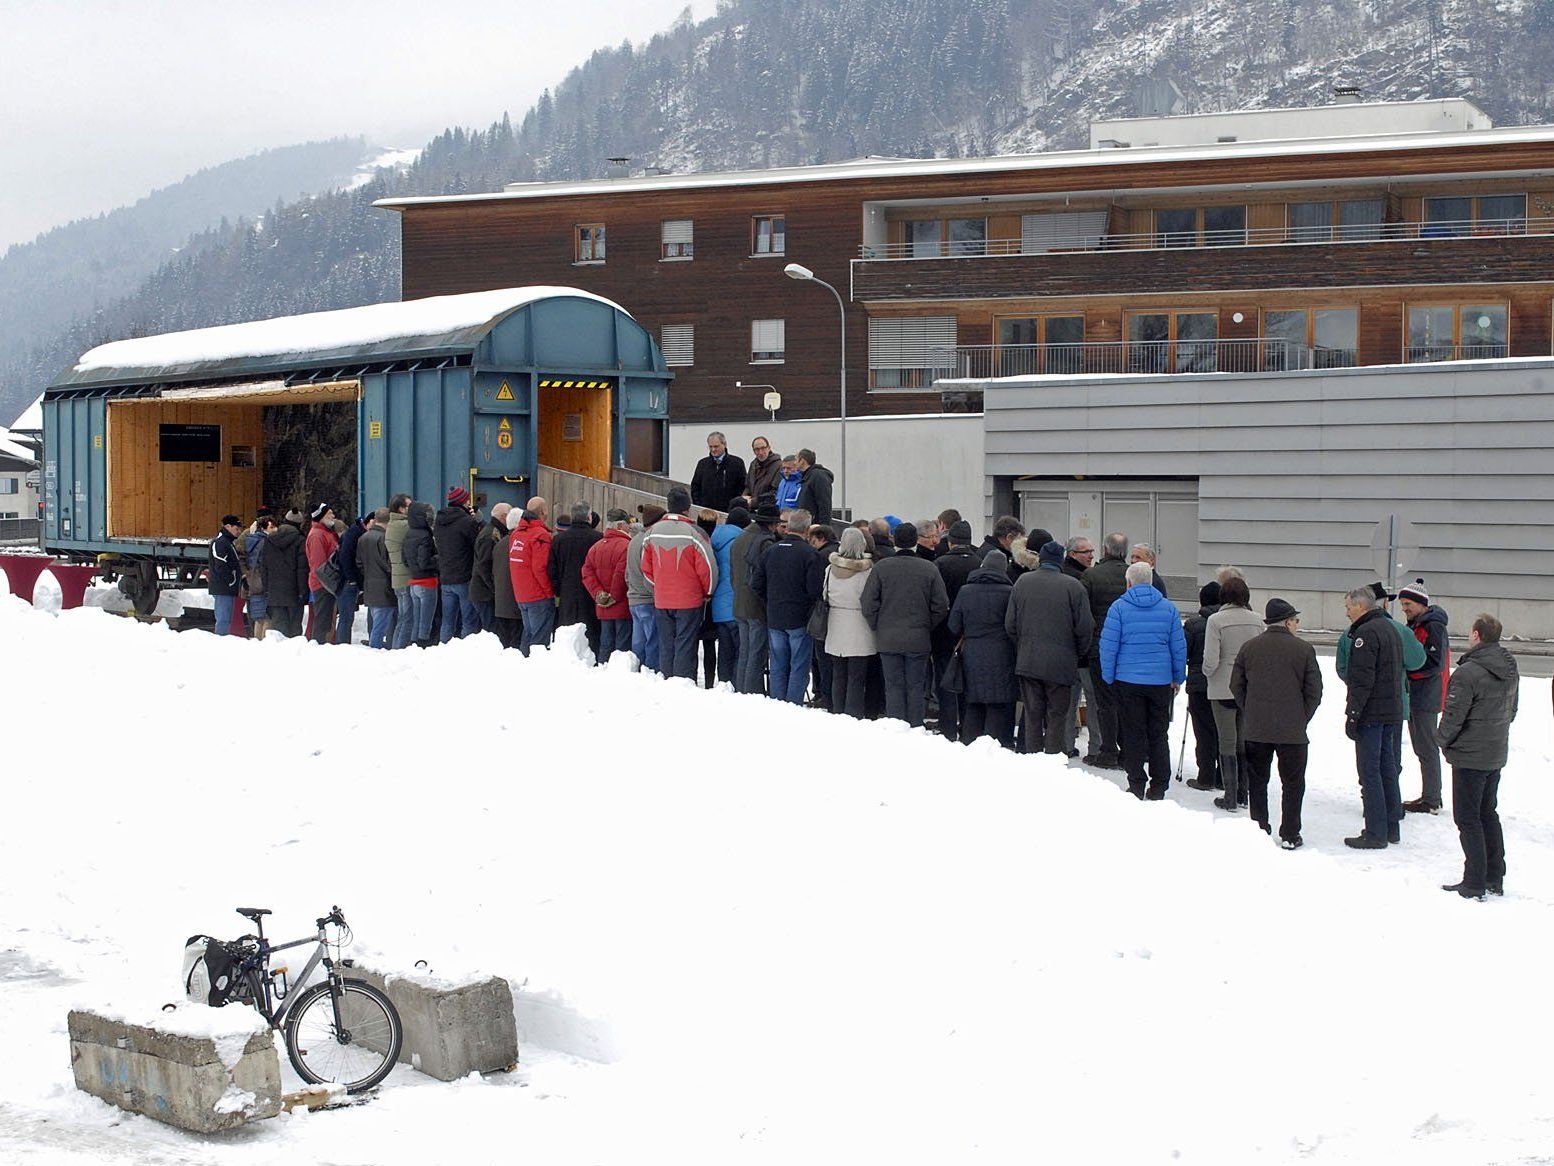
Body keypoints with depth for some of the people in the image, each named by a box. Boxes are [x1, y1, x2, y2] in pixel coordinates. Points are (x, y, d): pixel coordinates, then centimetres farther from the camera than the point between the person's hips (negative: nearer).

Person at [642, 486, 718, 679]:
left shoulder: (652, 532, 2)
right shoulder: (694, 533, -14)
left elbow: (646, 568, 9)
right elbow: (707, 568, -11)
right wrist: (708, 592, 5)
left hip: (661, 602, 4)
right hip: (689, 602, -4)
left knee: (665, 647, 12)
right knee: (685, 648, -1)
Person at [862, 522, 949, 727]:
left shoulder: (881, 567, -6)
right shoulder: (929, 569, -4)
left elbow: (869, 604, -6)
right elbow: (941, 606, -2)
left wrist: (878, 628, 8)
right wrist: (926, 627, 11)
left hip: (888, 640, 0)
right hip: (918, 640, 0)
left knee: (894, 686, 5)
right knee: (916, 687, 8)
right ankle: (915, 730, 9)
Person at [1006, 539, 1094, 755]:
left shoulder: (1023, 582, 2)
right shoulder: (1073, 586, -7)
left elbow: (1010, 624, 5)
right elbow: (1085, 628, -6)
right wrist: (1079, 655, 10)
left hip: (1027, 662, 3)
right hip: (1061, 664, -3)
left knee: (1032, 716, 9)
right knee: (1056, 717, 3)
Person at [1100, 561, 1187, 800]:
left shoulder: (1118, 607, -4)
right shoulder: (1168, 608, 4)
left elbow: (1108, 645, -6)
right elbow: (1179, 646, 6)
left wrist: (1108, 677, 2)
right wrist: (1178, 678, 15)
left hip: (1128, 681, -2)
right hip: (1160, 681, 2)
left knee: (1133, 735, 4)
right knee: (1159, 735, 9)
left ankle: (1136, 786, 3)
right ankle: (1158, 787, 10)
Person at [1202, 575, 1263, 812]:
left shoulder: (1216, 620, -13)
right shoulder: (1256, 620, -2)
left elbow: (1211, 660, -16)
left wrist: (1207, 673, 5)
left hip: (1223, 689, -3)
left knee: (1227, 743, 4)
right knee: (1245, 742, 14)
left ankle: (1231, 797, 5)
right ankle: (1242, 794, 20)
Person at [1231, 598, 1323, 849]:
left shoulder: (1249, 647, 2)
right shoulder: (1303, 649, -5)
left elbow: (1236, 685, 6)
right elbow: (1314, 691, -3)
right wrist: (1301, 720, 8)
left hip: (1255, 730, 2)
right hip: (1292, 731, -2)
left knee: (1257, 782, 13)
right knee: (1292, 783, 7)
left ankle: (1259, 830, 13)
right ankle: (1289, 835, 7)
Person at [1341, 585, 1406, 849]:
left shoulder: (1367, 632, -15)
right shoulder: (1389, 627, 16)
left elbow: (1362, 679, -20)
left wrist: (1352, 715, -17)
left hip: (1371, 712, -10)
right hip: (1392, 711, 10)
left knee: (1369, 772, -6)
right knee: (1387, 768, 15)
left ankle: (1376, 833, -6)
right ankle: (1392, 827, 21)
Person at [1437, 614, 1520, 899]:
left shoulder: (1468, 673, -22)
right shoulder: (1510, 671, 5)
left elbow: (1453, 715, -20)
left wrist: (1442, 739, -2)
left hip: (1470, 757, -8)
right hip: (1497, 755, 8)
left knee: (1467, 819, 1)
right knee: (1488, 814, 18)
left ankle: (1474, 883, 2)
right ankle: (1495, 878, 23)